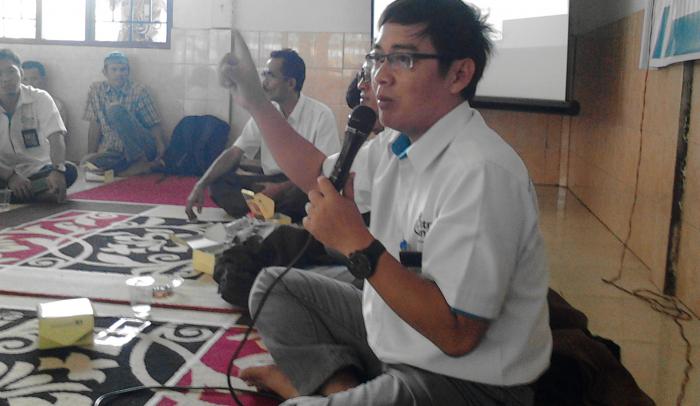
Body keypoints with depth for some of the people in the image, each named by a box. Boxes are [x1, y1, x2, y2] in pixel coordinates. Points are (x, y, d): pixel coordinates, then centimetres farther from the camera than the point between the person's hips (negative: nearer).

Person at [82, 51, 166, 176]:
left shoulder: (138, 91, -2)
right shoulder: (96, 90, 5)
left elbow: (154, 125, -4)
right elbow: (95, 126, 5)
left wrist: (161, 151, -20)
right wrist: (91, 156, -4)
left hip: (139, 147, -2)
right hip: (112, 151, 2)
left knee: (116, 110, -25)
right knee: (87, 163, -29)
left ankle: (141, 161, -18)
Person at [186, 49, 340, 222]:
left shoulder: (321, 115, -10)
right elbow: (233, 153, 2)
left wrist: (281, 188, -25)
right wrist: (201, 185, -12)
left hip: (306, 187, -5)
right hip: (271, 183, 5)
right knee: (218, 183, -15)